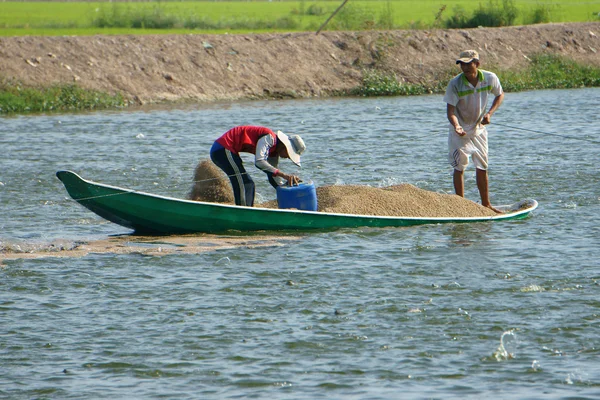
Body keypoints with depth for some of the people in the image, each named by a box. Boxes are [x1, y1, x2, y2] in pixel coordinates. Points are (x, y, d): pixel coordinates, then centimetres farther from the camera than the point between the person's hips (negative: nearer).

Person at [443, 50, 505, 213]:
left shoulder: (490, 78, -13)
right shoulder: (455, 84, -23)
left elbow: (500, 95, 6)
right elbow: (450, 111, -23)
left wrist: (490, 113, -9)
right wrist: (456, 126, -42)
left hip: (479, 130, 4)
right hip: (460, 132, -4)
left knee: (482, 168, 11)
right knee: (459, 168, -2)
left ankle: (486, 204, 22)